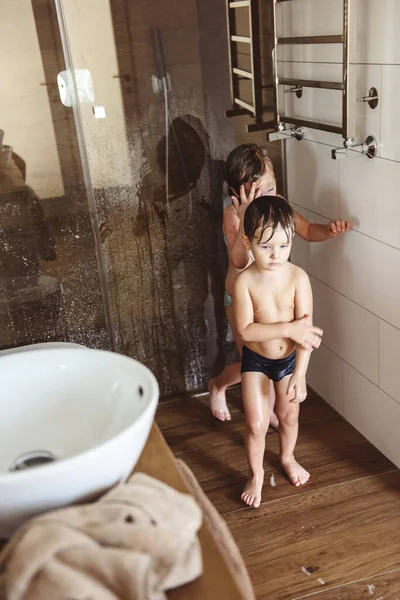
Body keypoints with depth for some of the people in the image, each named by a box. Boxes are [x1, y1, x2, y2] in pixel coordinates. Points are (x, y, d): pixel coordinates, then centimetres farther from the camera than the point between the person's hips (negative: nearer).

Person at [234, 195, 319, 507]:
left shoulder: (298, 277, -19)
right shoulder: (245, 281, -20)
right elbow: (246, 330, -23)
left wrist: (299, 375, -23)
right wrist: (288, 328, -29)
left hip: (290, 358, 1)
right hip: (255, 360, -1)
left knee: (289, 415, 20)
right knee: (256, 423, 3)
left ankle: (288, 457, 50)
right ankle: (256, 473, 31)